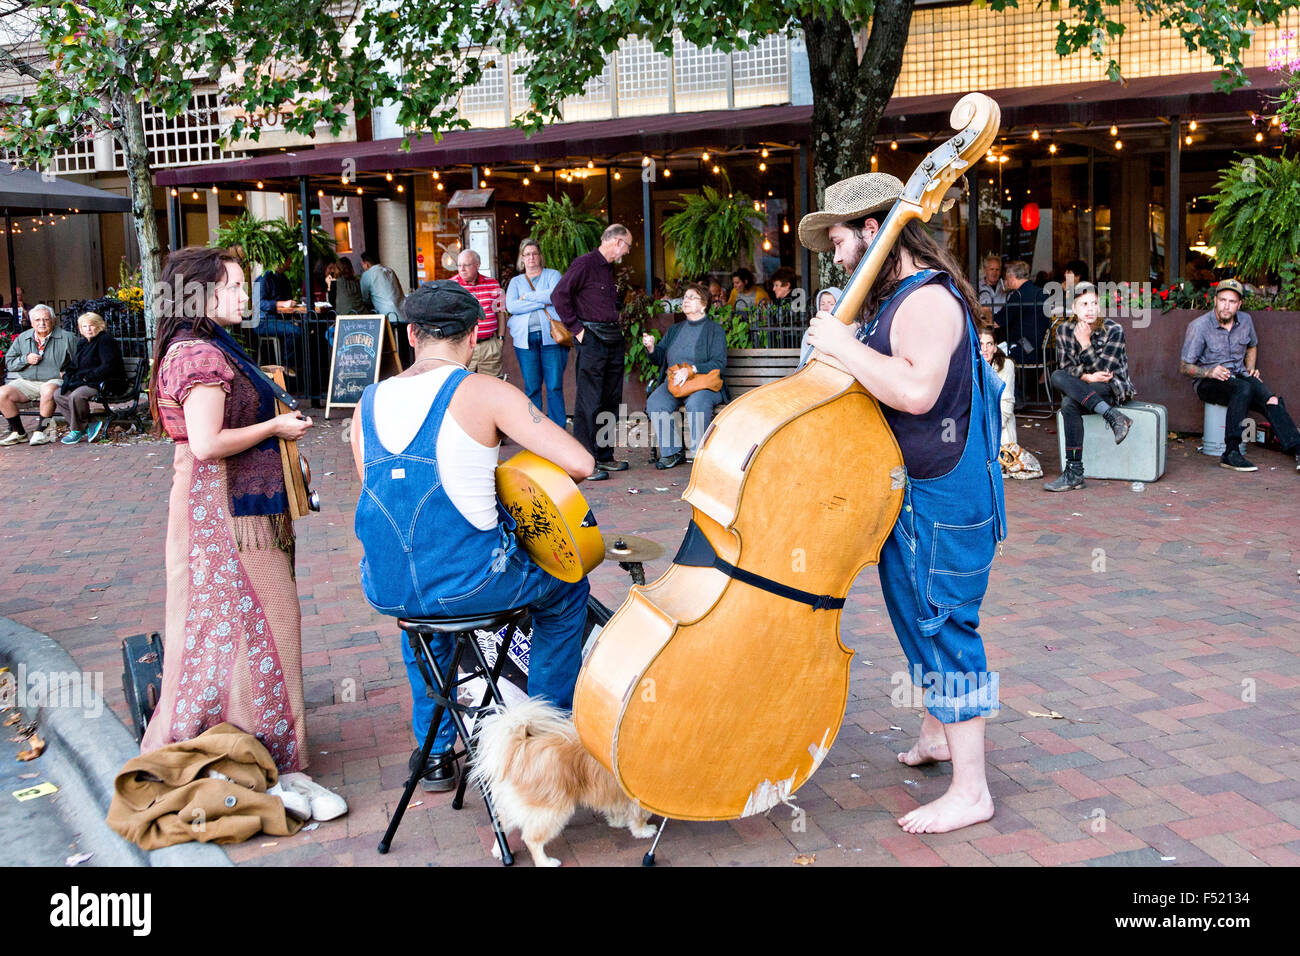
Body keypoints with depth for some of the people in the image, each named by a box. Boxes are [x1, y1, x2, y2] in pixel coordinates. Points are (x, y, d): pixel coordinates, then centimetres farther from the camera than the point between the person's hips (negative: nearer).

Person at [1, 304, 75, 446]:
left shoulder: (65, 338, 4)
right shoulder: (22, 338, 16)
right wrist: (26, 359, -2)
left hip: (53, 381, -4)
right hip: (25, 382, 4)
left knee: (48, 391, -40)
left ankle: (42, 431, -22)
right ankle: (18, 433, -6)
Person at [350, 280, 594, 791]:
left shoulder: (369, 401, 8)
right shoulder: (485, 391, -8)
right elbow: (580, 463, -14)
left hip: (384, 590, 5)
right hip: (467, 583, -5)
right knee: (566, 589, 25)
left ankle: (434, 752, 44)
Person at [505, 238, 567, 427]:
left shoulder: (552, 275, 12)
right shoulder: (516, 281, 16)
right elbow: (511, 306, -2)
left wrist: (528, 296, -3)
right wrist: (542, 302, -7)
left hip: (551, 336, -2)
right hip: (525, 339, 2)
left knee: (555, 386, -5)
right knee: (531, 387, 0)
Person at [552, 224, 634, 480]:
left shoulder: (609, 268, 17)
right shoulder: (584, 264, -10)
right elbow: (559, 295, -14)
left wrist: (616, 326, 13)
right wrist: (576, 329, -14)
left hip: (613, 340, 9)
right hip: (592, 340, -9)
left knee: (611, 400, 11)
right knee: (589, 402, -8)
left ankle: (604, 456, 19)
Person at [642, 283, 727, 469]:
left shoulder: (714, 330, 5)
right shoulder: (674, 330, 22)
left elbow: (719, 363, -6)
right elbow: (660, 358, 18)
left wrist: (691, 370, -19)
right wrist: (651, 348, -5)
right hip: (673, 382, 5)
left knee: (696, 404, -38)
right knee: (654, 403, -26)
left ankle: (698, 452, -23)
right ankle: (672, 452, -16)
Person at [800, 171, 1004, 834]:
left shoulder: (926, 299, -20)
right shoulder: (896, 297, 14)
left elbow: (917, 389, -35)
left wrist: (845, 346, -27)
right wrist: (837, 340, 6)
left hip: (943, 497, -11)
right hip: (906, 493, 11)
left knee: (944, 627, -5)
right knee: (915, 615, 23)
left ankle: (970, 791, 6)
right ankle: (937, 732, 44)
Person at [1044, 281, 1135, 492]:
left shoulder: (1113, 330, -8)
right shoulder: (1064, 329, 3)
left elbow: (1103, 370, -13)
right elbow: (1065, 366, 0)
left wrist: (1085, 343, -18)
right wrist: (1087, 377, -16)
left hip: (1112, 388, -5)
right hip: (1080, 388, 5)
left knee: (1069, 403, -33)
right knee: (1057, 376, -31)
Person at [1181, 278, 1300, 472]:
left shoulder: (1245, 320, 6)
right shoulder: (1199, 326, -10)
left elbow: (1252, 346, 28)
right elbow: (1185, 367, -7)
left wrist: (1251, 368, 10)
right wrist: (1209, 372, -24)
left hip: (1240, 376, 5)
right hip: (1208, 383, -5)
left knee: (1272, 400, -25)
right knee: (1244, 388, -37)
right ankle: (1231, 453, -39)